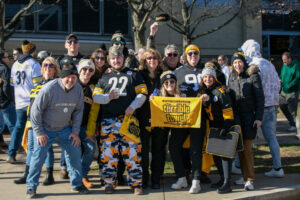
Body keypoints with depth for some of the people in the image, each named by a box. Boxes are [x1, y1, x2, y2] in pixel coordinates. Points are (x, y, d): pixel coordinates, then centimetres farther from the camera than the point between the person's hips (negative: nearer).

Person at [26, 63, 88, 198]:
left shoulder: (78, 90, -8)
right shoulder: (49, 89, -24)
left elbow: (78, 111, 4)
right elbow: (36, 110, -17)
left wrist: (75, 132, -1)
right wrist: (39, 132, -15)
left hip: (64, 129, 4)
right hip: (45, 129, -4)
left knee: (75, 152, 1)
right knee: (39, 155, -9)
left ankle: (77, 183, 17)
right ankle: (31, 187, 7)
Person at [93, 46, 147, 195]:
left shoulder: (133, 75, 12)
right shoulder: (104, 77, 18)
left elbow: (142, 93, 5)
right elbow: (95, 96, 12)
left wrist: (133, 106, -11)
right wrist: (108, 97, -8)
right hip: (108, 121, 2)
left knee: (132, 151, -6)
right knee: (108, 151, 0)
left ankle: (136, 183, 2)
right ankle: (110, 183, 11)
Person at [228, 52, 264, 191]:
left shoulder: (253, 76, -5)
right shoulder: (232, 78, 10)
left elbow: (260, 98, -7)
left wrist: (258, 118, -12)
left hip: (249, 116, -5)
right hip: (236, 116, 5)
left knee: (247, 148, -8)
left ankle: (250, 180, -1)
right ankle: (245, 176, 16)